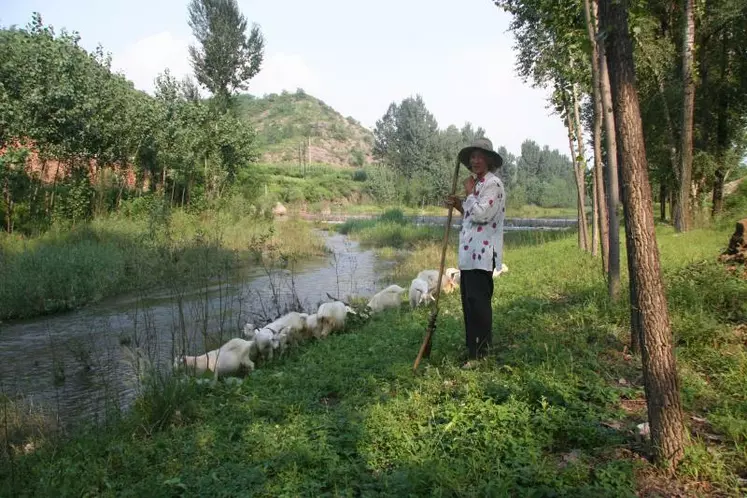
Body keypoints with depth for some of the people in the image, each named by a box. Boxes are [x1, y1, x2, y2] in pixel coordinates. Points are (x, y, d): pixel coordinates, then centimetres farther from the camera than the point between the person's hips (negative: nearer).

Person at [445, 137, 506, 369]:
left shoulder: (493, 183, -10)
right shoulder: (477, 184, 20)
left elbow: (481, 214, -21)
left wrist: (468, 193, -8)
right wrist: (458, 205, 10)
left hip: (482, 254, -10)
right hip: (469, 254, 10)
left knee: (478, 302, -7)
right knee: (469, 302, 14)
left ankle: (480, 353, 2)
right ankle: (474, 348, 25)